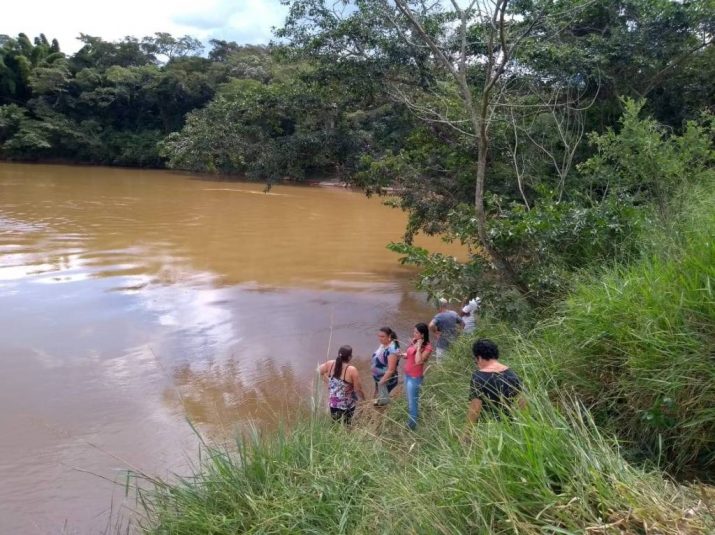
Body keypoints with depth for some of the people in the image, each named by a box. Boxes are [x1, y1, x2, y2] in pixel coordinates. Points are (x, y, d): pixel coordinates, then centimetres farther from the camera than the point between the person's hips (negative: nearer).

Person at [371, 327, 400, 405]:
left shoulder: (392, 349, -31)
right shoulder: (383, 344, -3)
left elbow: (391, 370, -29)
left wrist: (381, 383, -23)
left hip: (386, 381, -9)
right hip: (379, 379, 9)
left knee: (381, 402, 7)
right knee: (376, 399, 25)